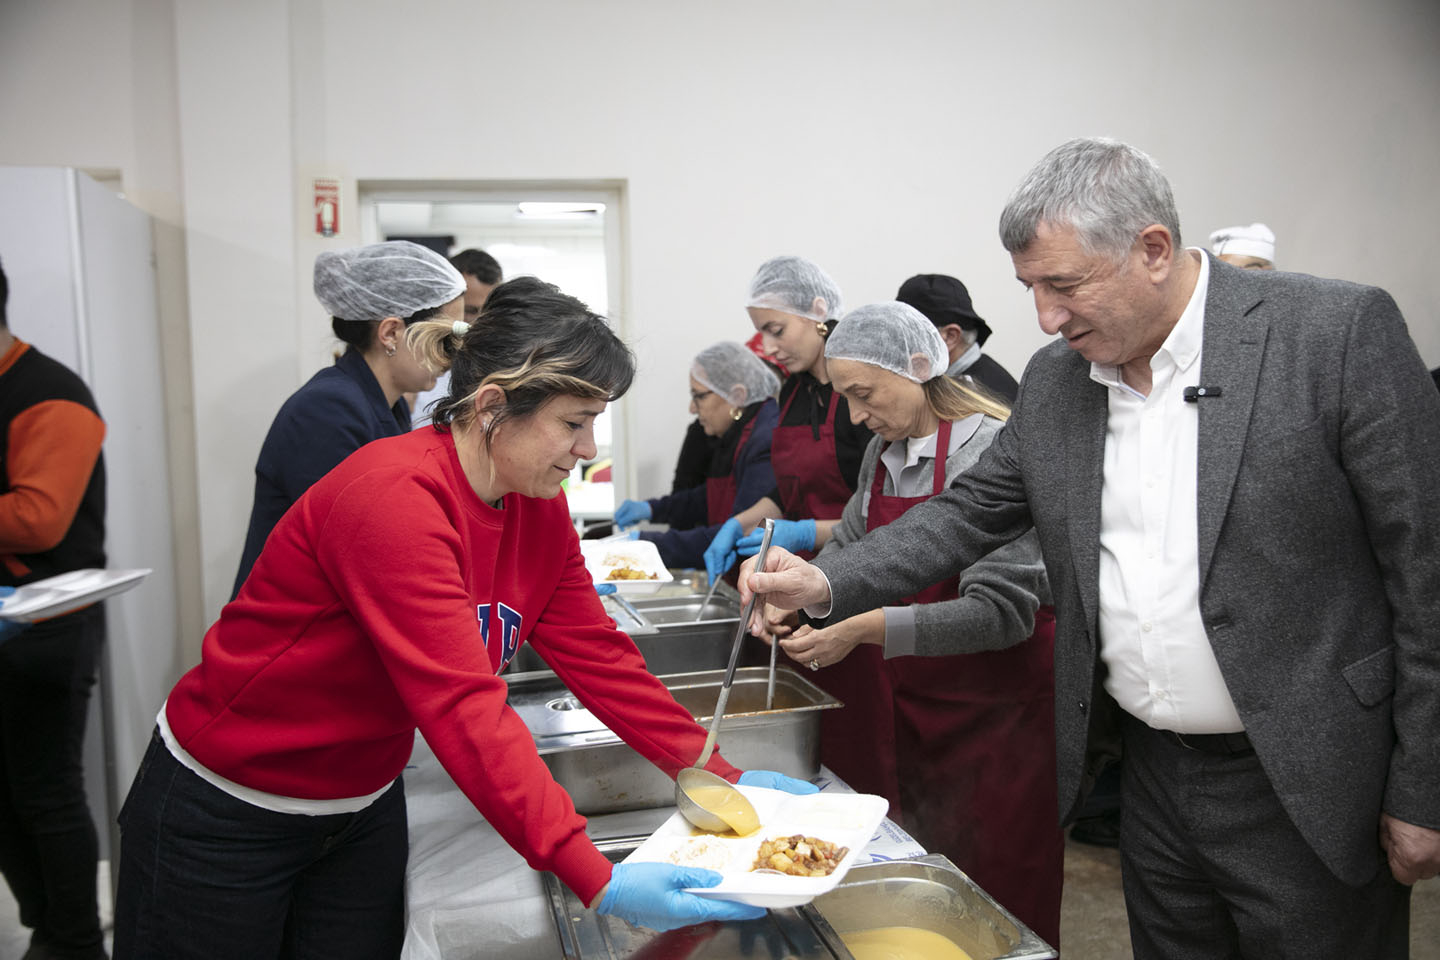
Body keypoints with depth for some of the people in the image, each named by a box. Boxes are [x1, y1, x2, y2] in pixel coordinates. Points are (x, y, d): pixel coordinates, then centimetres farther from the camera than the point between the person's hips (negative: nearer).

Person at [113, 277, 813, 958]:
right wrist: (597, 882, -40)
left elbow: (596, 655, -4)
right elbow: (463, 708, -37)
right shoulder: (394, 497, -32)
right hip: (224, 820, -6)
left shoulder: (539, 508, -6)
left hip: (365, 805, 7)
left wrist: (717, 775, -9)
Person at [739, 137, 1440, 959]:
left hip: (1306, 783, -4)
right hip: (1153, 774, 5)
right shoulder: (1054, 380, 1)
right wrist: (827, 584, -7)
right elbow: (971, 513, 8)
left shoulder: (1341, 333, -14)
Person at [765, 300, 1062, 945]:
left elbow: (1002, 612, -25)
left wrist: (867, 629, -29)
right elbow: (850, 547, 16)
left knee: (1001, 902, 6)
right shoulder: (883, 451, 4)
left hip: (998, 711, -7)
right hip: (917, 700, 7)